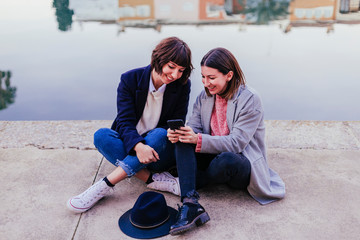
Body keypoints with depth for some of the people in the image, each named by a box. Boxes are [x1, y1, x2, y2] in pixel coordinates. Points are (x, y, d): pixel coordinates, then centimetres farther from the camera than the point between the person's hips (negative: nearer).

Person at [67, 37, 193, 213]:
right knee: (101, 135, -27)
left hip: (161, 152, 0)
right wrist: (138, 146, -38)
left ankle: (106, 185, -35)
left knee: (160, 134, -34)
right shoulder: (130, 79, -8)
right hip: (130, 146, 1)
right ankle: (153, 179, -33)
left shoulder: (182, 85, -5)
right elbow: (125, 121, -17)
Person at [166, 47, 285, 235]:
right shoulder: (204, 97, 4)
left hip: (243, 165, -5)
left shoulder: (250, 99, -15)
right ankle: (190, 205, -37)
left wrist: (198, 139, -34)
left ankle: (180, 184, -12)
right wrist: (178, 133, -28)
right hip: (214, 156, 6)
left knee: (226, 159, -40)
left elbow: (237, 142, -22)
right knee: (182, 140, -21)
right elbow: (194, 127, -2)